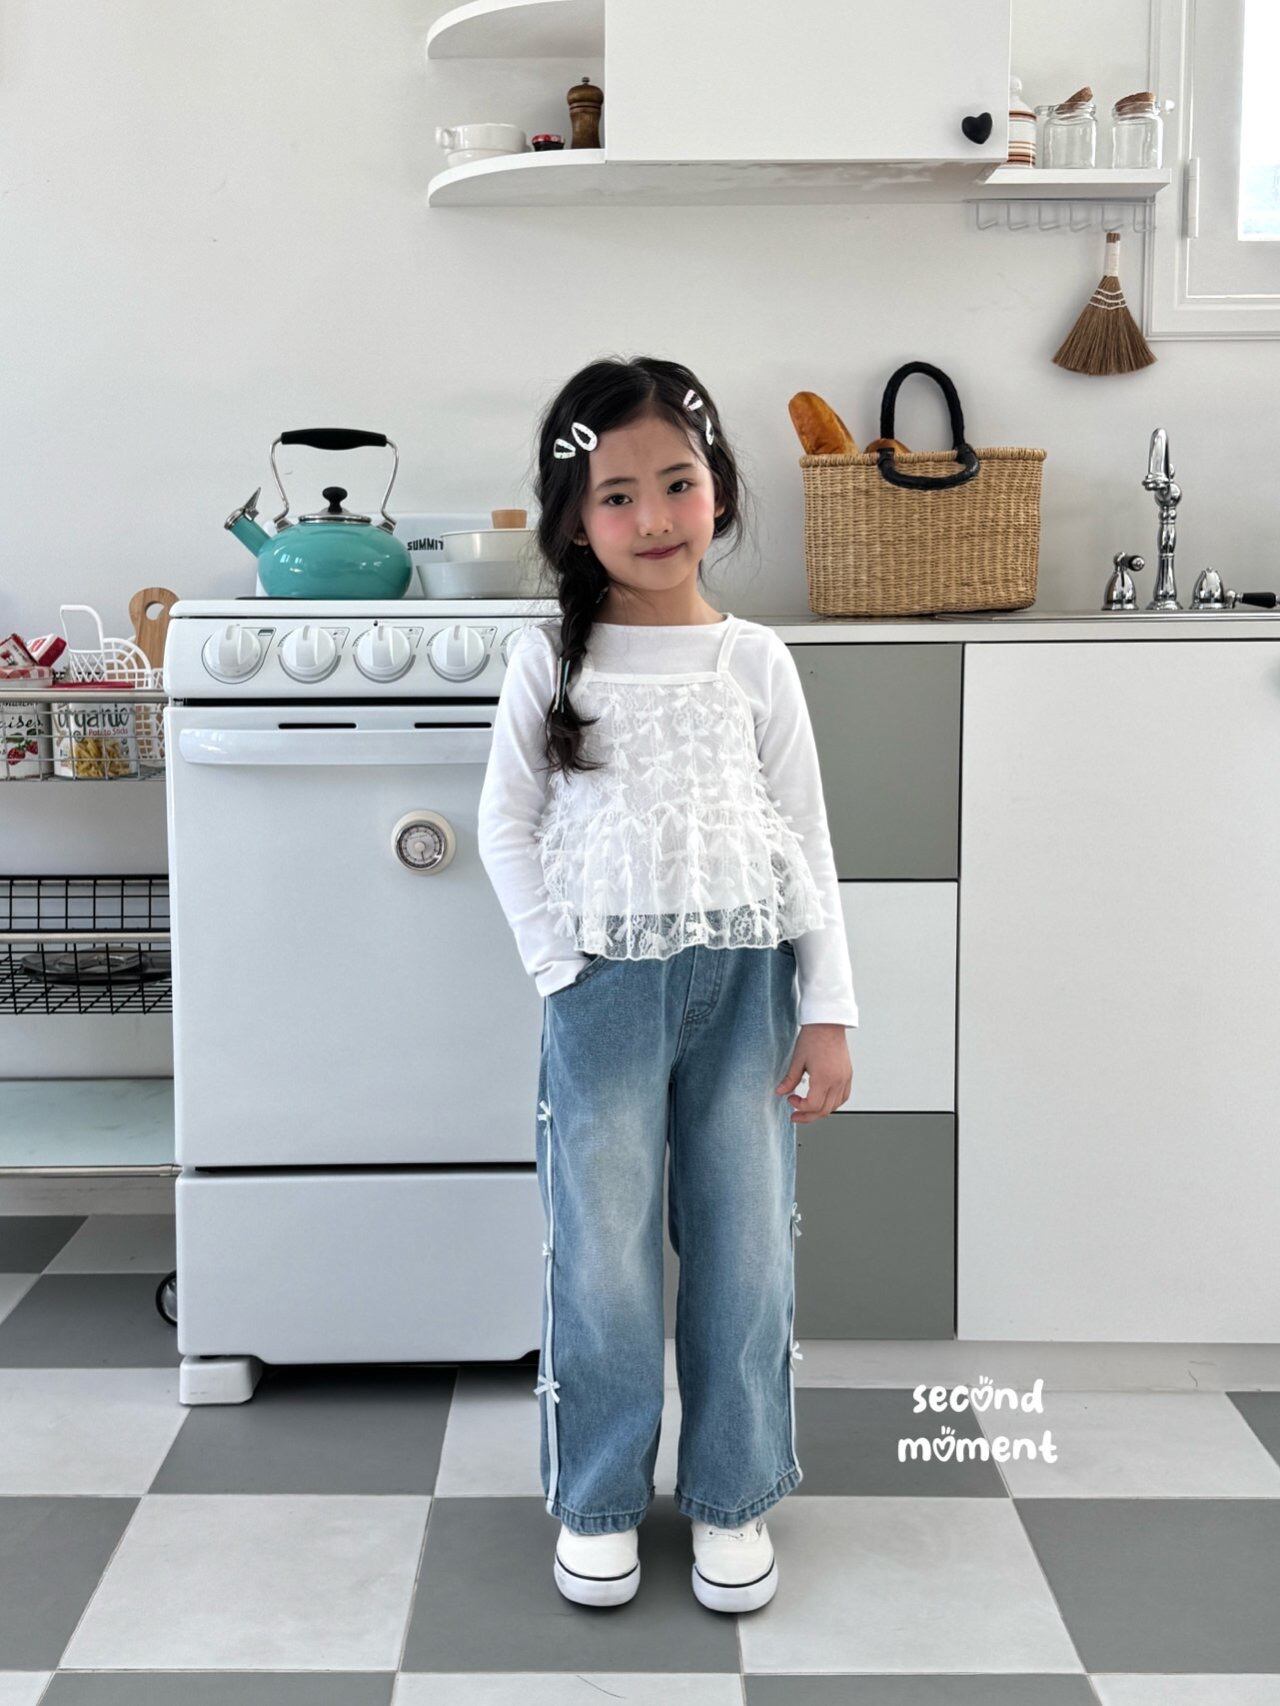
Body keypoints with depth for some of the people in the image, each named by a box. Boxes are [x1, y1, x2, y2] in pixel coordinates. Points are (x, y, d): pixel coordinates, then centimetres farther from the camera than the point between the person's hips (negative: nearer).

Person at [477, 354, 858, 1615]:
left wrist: (829, 1013, 0)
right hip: (606, 989, -1)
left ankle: (731, 1498, 25)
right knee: (603, 1257, 5)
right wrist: (560, 964, -7)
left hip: (745, 982, 2)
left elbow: (806, 843, 3)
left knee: (744, 1247, 8)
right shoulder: (551, 661, 0)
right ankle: (598, 1501, 23)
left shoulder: (756, 662, 3)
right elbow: (507, 824, 3)